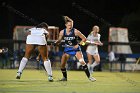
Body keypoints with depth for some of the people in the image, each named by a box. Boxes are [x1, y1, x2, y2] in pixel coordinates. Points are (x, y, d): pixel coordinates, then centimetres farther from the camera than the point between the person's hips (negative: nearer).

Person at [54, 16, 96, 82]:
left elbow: (84, 39, -10)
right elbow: (59, 40, 3)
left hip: (75, 48, -3)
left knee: (82, 61, -21)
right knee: (62, 65, -2)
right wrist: (55, 43, -18)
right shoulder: (62, 32, -10)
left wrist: (78, 45, -20)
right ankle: (65, 77, 21)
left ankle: (89, 76, -12)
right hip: (67, 49, 3)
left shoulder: (75, 31, -18)